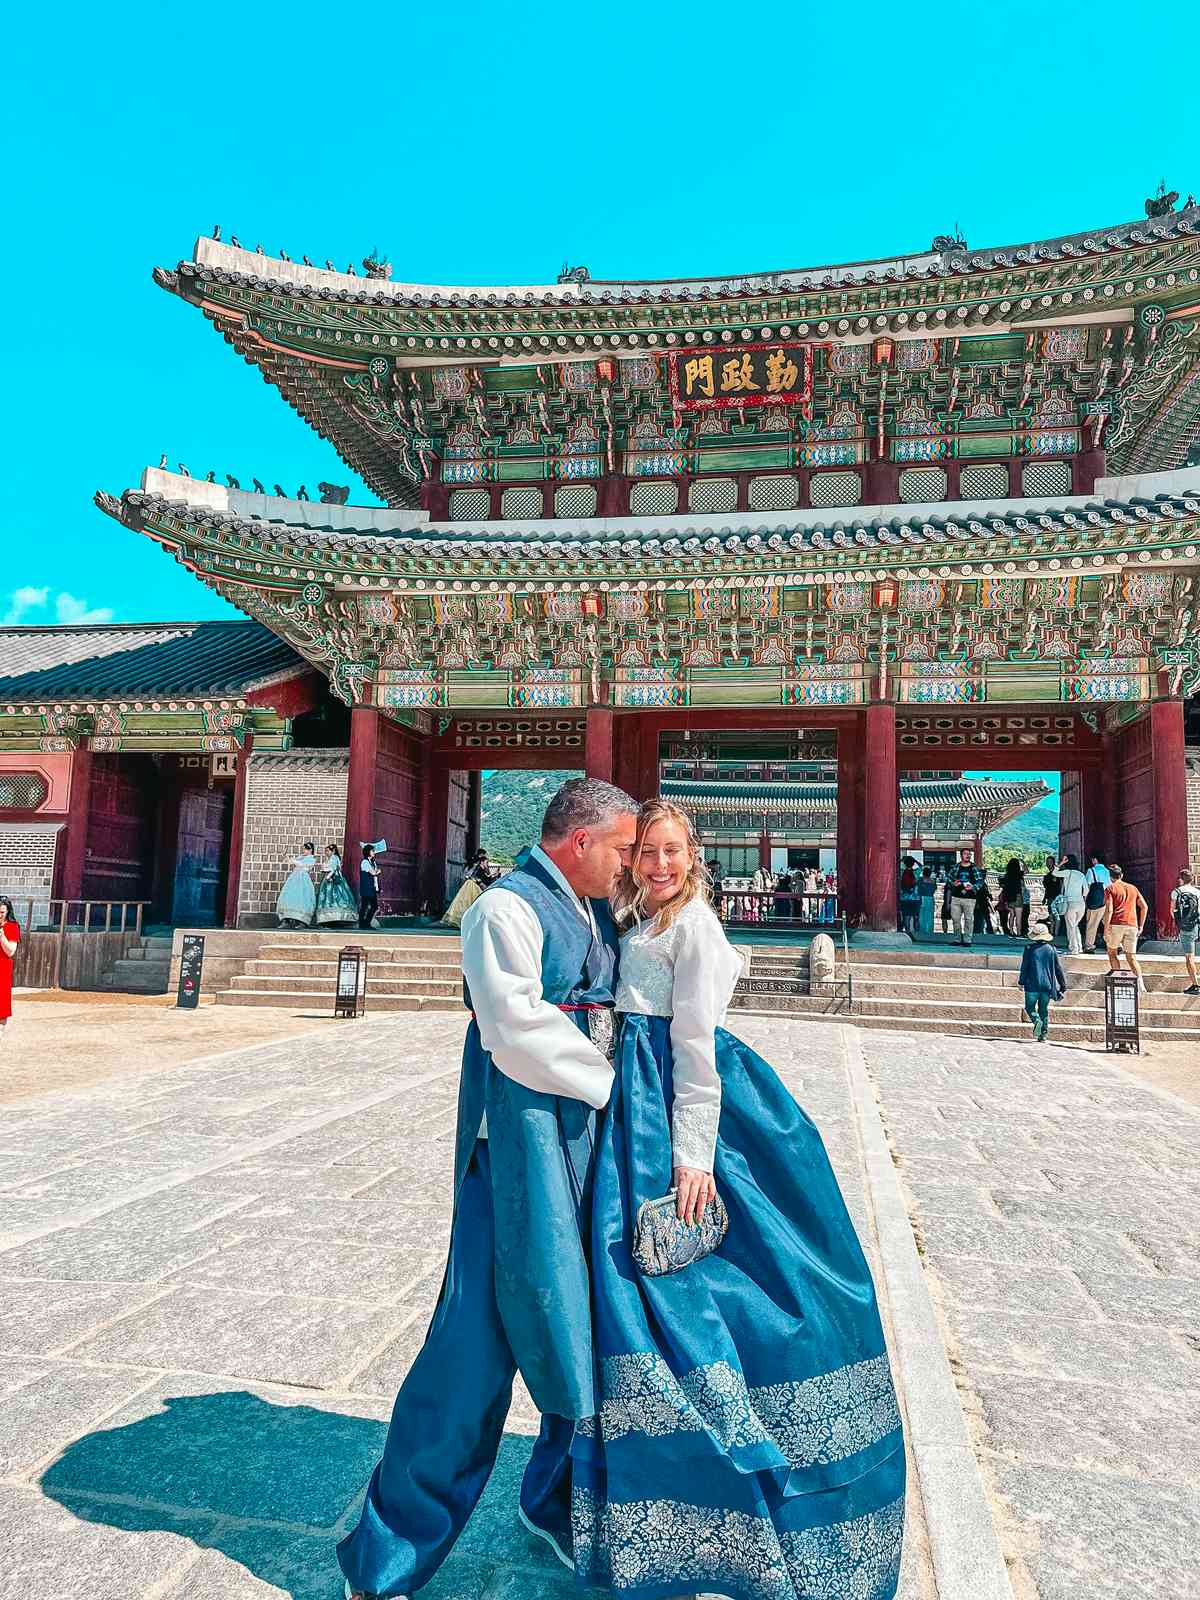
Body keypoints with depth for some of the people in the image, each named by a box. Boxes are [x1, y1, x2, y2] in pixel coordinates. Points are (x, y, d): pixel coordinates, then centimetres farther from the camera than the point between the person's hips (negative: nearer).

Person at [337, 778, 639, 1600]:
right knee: (478, 1343, -2)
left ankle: (557, 1500, 39)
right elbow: (518, 1037, -20)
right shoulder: (507, 908, -12)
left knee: (586, 1326, 16)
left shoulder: (598, 912, 14)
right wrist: (611, 1083, -10)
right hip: (523, 1136, -8)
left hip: (590, 1137, 8)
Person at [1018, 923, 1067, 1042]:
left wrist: (1021, 982, 3)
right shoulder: (1051, 949, 4)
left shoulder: (1030, 948, -4)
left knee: (1030, 1007, 9)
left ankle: (1037, 1021, -20)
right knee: (1044, 1010, 12)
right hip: (1047, 985, 3)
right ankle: (1043, 1035, 8)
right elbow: (1058, 969, 7)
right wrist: (1063, 986, 13)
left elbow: (1024, 966, -4)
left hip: (1032, 984, -3)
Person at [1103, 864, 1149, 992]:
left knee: (1112, 953, 14)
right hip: (1132, 925, 4)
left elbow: (1109, 910, -9)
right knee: (1131, 957, 7)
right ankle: (1140, 983, -12)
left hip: (1116, 924, -4)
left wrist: (1106, 929, -9)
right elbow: (1144, 907, 15)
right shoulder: (1133, 888, 19)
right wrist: (1141, 926, 20)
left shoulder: (1110, 889, 3)